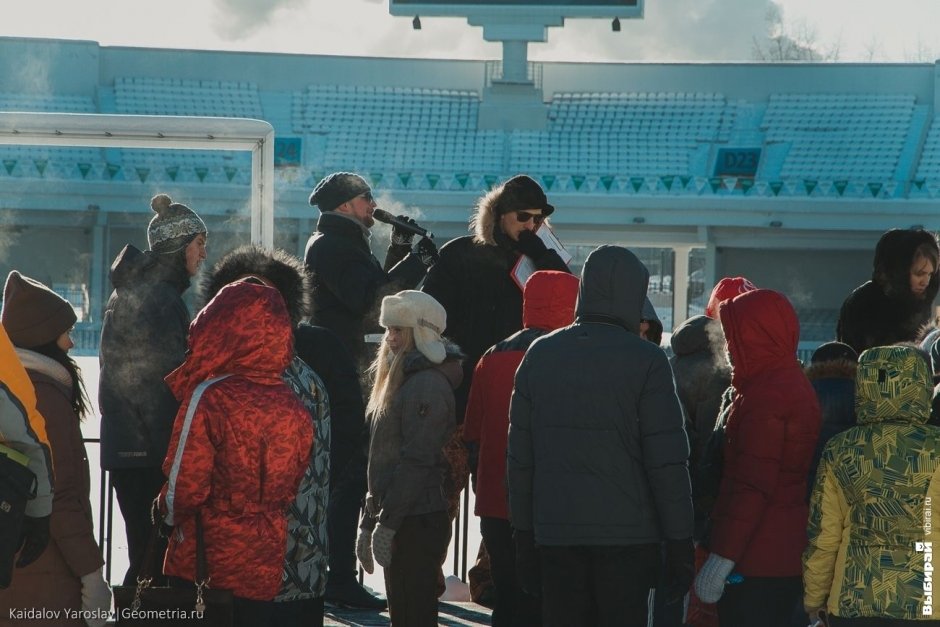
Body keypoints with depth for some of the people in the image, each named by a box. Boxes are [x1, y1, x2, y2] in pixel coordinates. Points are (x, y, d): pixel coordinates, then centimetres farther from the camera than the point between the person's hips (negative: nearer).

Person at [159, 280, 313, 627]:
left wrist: (168, 510, 4)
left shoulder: (210, 400, -16)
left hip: (207, 562, -4)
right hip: (267, 565, 4)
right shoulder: (294, 406, 0)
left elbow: (185, 487, -16)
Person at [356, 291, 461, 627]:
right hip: (401, 520, 10)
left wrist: (386, 524, -19)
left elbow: (416, 461, -19)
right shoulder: (402, 380, 19)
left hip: (417, 523, -10)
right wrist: (368, 523, 19)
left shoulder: (428, 385, -13)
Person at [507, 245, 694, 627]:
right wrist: (680, 544, -4)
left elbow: (520, 457, 8)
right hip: (628, 534, -4)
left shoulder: (540, 355, 6)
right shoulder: (645, 360, -7)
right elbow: (667, 462, -10)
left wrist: (523, 535, 14)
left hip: (555, 533, 4)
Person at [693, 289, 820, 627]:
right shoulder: (797, 386, 16)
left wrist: (721, 558, -19)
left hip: (756, 561, -10)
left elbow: (753, 488, -20)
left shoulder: (765, 398, -16)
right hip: (787, 557, 10)